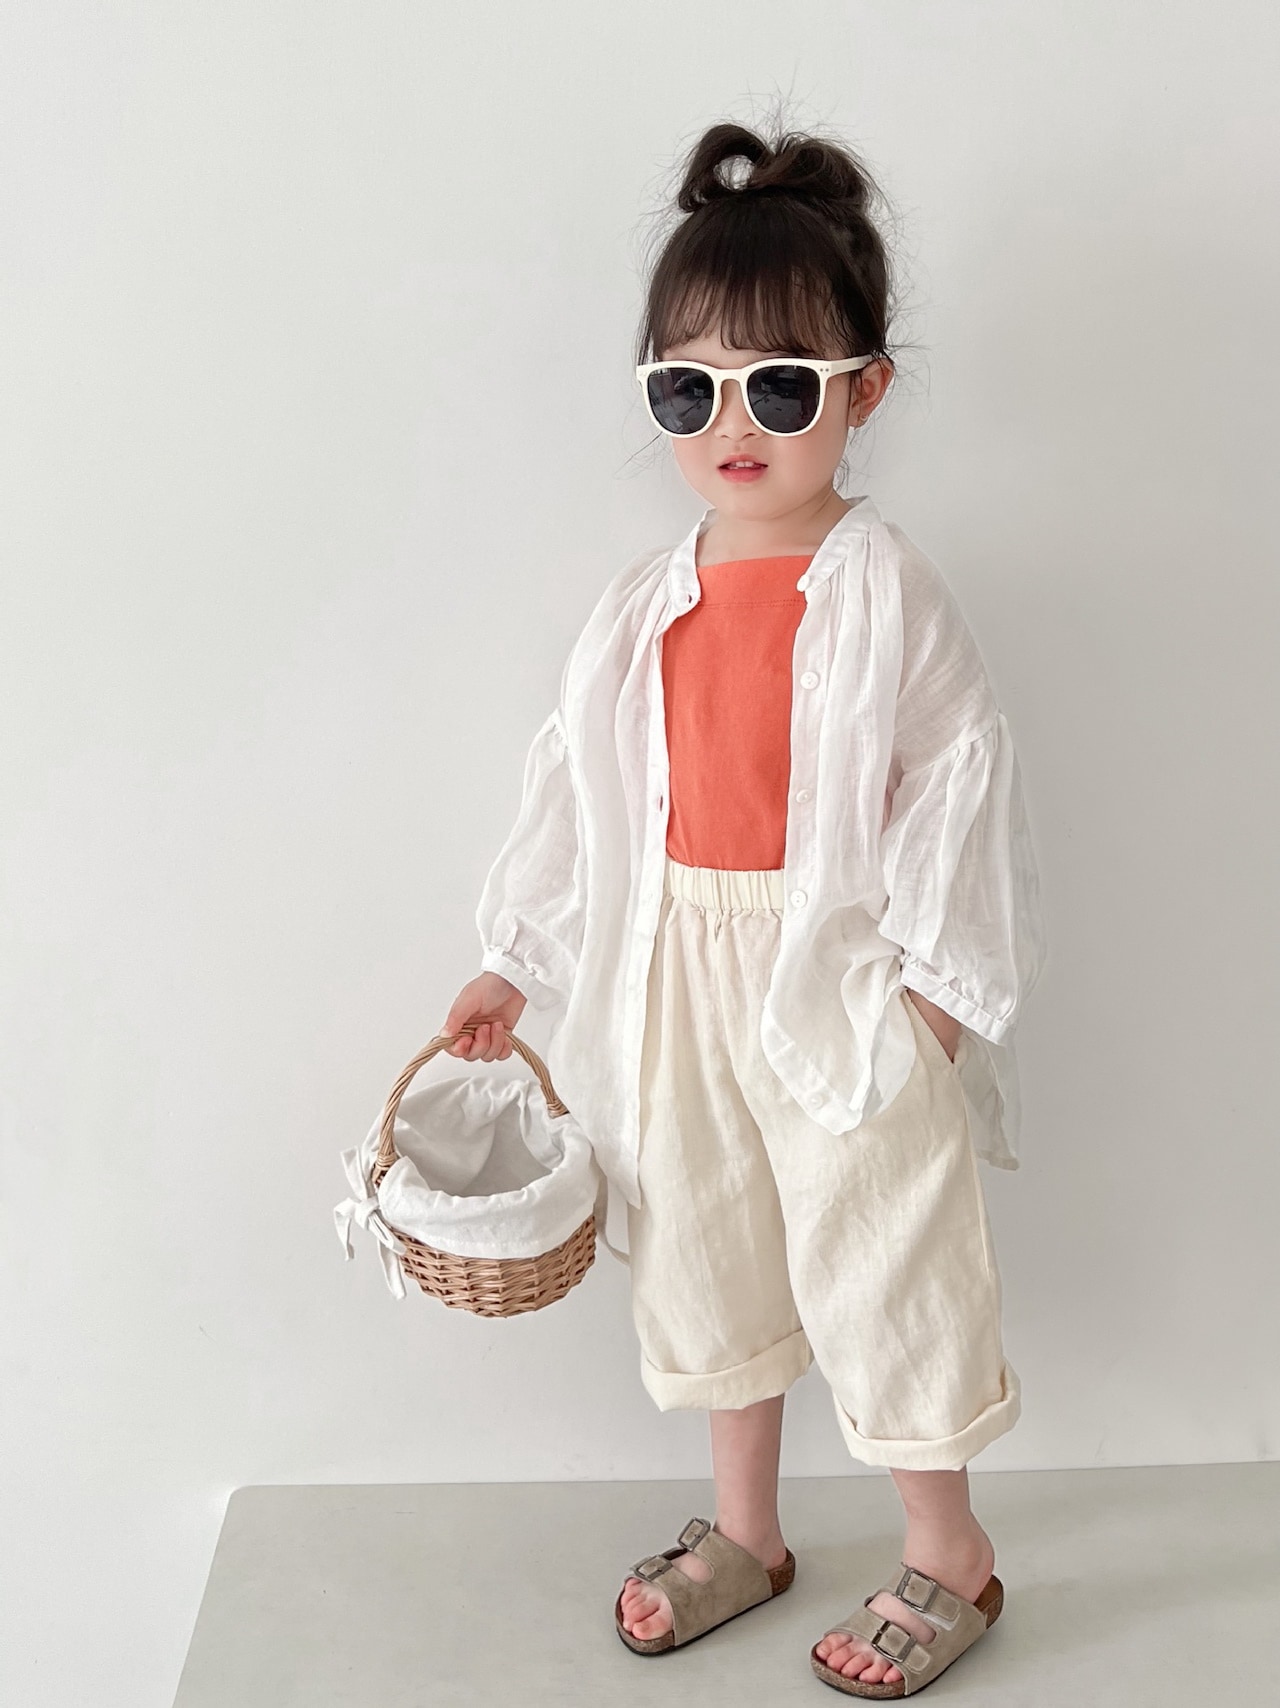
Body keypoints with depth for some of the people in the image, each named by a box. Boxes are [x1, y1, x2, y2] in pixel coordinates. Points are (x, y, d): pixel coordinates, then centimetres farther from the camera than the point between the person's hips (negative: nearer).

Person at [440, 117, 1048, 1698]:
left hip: (842, 973, -5)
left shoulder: (883, 593, -12)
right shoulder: (643, 608, 3)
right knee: (701, 1250, 17)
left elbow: (960, 783, -11)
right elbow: (574, 786, 10)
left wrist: (932, 978, -13)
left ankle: (948, 1554, 30)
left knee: (876, 1262, 5)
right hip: (678, 973, 6)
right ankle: (742, 1531, 39)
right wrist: (512, 964, 12)